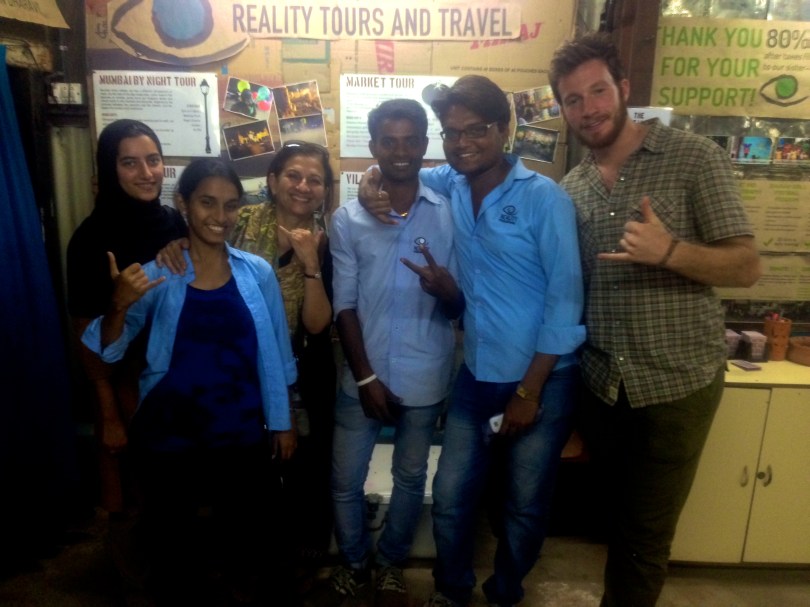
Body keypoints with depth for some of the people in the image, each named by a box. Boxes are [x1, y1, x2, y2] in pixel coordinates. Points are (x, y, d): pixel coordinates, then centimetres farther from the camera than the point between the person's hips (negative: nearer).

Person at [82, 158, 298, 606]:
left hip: (241, 434, 1)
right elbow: (108, 351, -8)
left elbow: (274, 355, 3)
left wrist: (282, 421, 6)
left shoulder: (257, 272, -3)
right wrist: (120, 305, -28)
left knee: (249, 533, 17)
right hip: (169, 436, -1)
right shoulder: (155, 271, -7)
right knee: (174, 542, 17)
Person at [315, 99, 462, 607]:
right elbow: (344, 306, -2)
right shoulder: (347, 219, -1)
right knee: (345, 481, 11)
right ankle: (354, 564, 38)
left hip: (424, 379, 0)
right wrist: (366, 378, -7)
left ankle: (391, 565, 41)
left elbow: (460, 308, -4)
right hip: (363, 377, 1)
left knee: (411, 478, 16)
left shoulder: (449, 215, -3)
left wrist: (446, 288, -27)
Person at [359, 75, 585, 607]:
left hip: (543, 379, -4)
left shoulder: (544, 198, -13)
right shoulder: (451, 183, 1)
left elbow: (565, 298, -13)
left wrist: (529, 390, -12)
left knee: (525, 507, 13)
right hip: (475, 375, 4)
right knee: (450, 498, 11)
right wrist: (373, 184, -3)